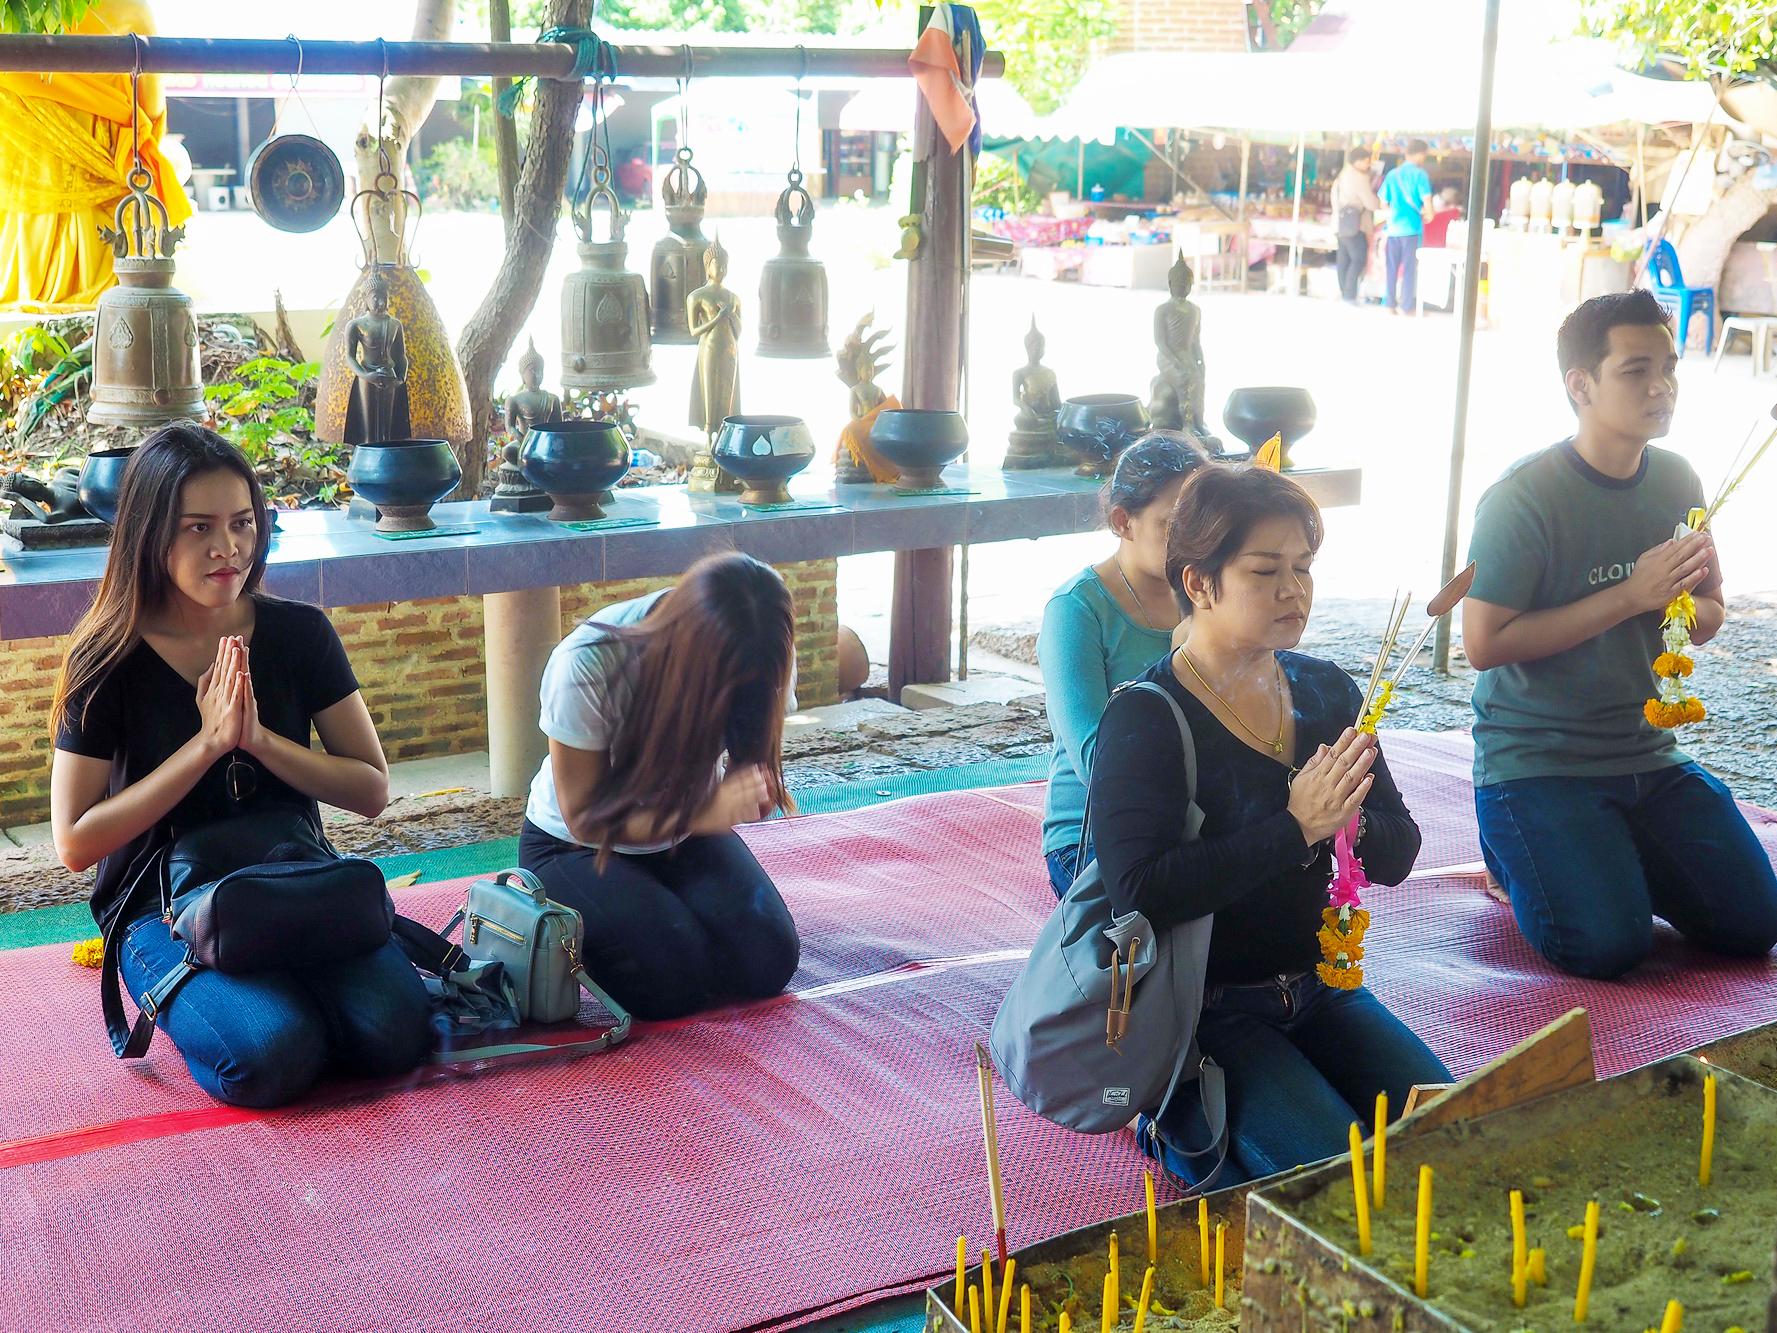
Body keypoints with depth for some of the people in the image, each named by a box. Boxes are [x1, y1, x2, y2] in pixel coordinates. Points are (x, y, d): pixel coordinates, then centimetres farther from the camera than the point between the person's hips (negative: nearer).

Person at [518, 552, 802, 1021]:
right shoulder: (587, 665, -33)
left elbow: (758, 766, -6)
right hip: (576, 845, -3)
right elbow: (584, 819, -25)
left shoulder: (760, 660, -22)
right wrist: (705, 813, -40)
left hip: (685, 839, 4)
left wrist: (752, 795, -31)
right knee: (673, 980, -25)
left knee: (768, 961, -17)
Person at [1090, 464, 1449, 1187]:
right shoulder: (1145, 718, -15)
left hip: (1316, 988, 7)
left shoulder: (1326, 691, 5)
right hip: (1204, 1011, -7)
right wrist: (1296, 829, -28)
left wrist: (1348, 821, -19)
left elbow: (1397, 855, 5)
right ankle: (1175, 1119, 6)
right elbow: (1139, 891, -27)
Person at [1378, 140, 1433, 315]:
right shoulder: (1420, 174, -5)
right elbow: (1426, 202, -11)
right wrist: (1427, 215, 9)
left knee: (1392, 268, 11)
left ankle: (1391, 304, 14)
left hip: (1393, 227, 4)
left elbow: (1384, 204, 9)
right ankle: (1405, 307, 2)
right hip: (1412, 228, -4)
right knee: (1410, 268, 2)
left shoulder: (1392, 174, 7)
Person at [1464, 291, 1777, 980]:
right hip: (1535, 760, -6)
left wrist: (1685, 602, -12)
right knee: (1607, 945, -20)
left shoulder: (1676, 480, 3)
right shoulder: (1524, 496, -17)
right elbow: (1484, 643, -21)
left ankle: (1614, 853, 21)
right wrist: (1630, 596, -22)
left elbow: (1708, 616, 14)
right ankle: (1517, 853, 9)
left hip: (1646, 752, 6)